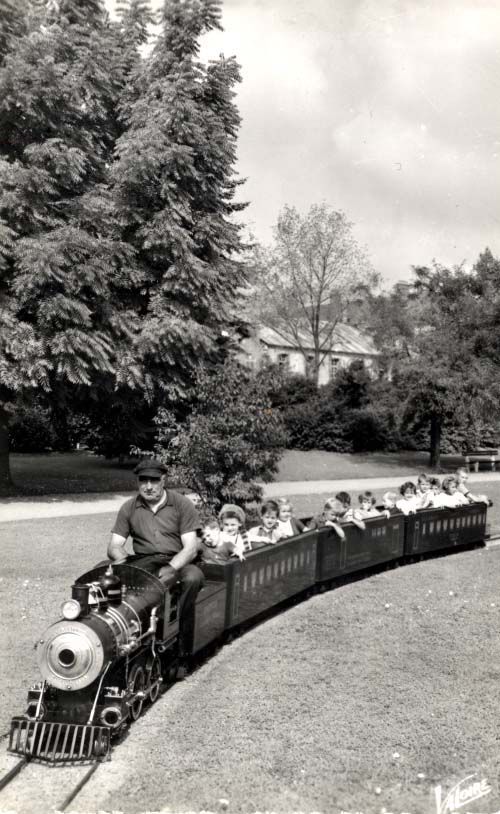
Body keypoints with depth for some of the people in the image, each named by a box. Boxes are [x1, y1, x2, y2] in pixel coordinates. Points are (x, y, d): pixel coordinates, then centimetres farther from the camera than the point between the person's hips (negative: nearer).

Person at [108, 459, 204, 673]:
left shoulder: (181, 504, -1)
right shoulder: (129, 508, 8)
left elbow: (190, 548, -8)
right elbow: (114, 546, 6)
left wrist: (171, 569, -26)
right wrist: (122, 560, -19)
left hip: (178, 561, -2)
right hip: (145, 563, 2)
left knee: (193, 577, -38)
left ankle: (181, 655, -29)